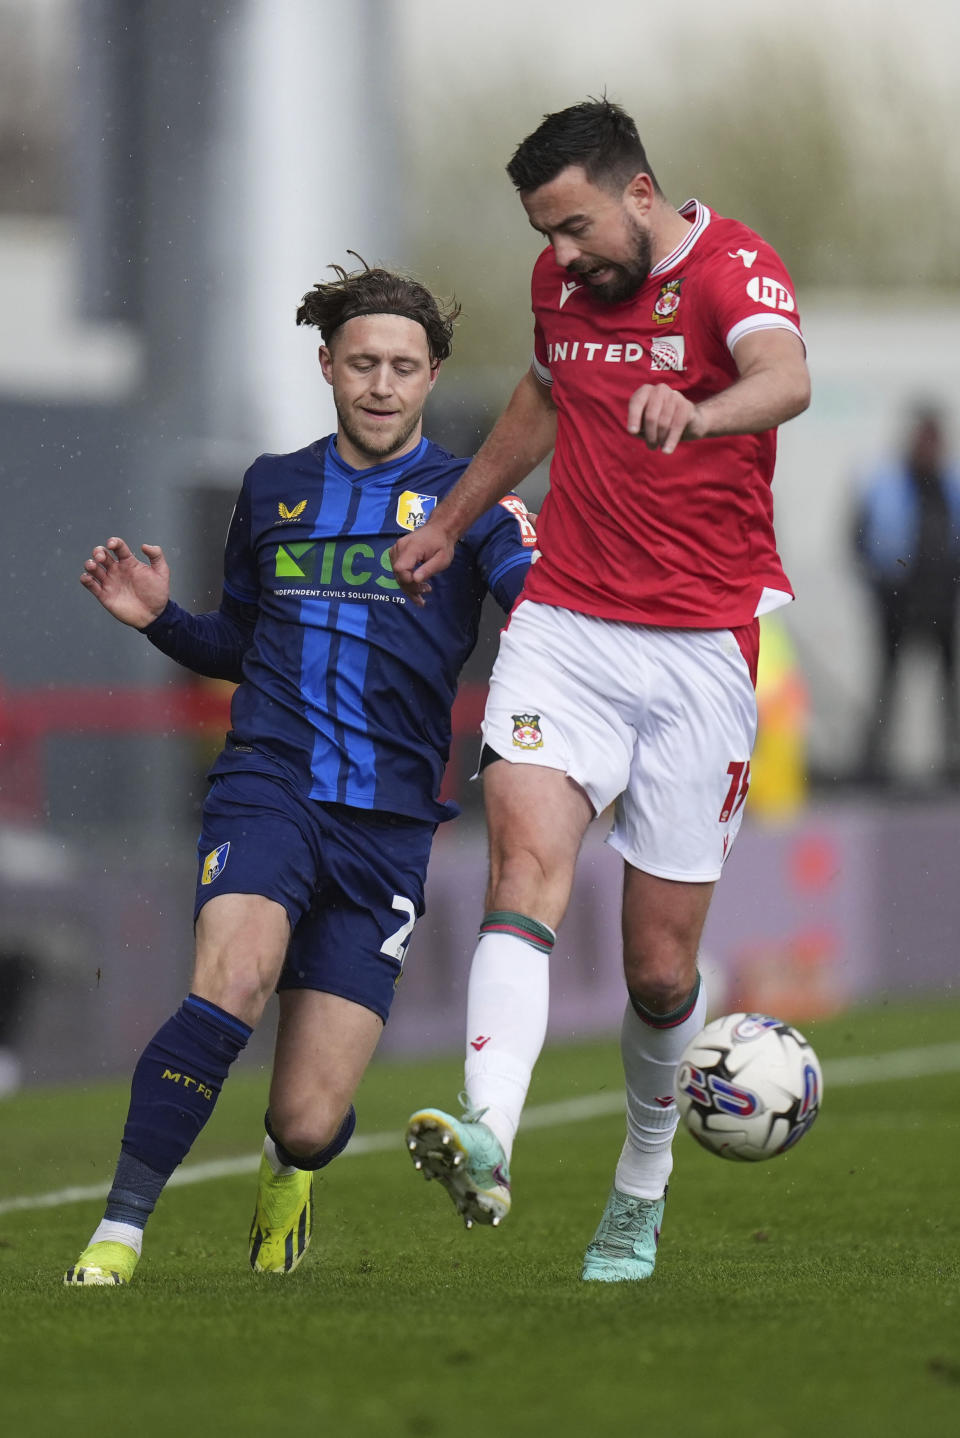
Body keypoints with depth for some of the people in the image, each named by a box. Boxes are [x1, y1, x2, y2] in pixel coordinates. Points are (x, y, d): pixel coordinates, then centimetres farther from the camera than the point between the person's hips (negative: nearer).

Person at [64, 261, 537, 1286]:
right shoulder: (273, 489, 16)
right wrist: (159, 619, 9)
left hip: (388, 824, -1)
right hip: (268, 787, 1)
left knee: (309, 1122, -5)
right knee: (230, 986, -32)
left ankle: (289, 1172, 34)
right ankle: (117, 1235, -24)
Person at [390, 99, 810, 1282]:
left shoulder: (732, 267, -11)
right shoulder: (560, 280, 9)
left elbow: (785, 380, -33)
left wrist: (696, 415, -54)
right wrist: (450, 522, 39)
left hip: (701, 649, -4)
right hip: (563, 628, 4)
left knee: (660, 967, 2)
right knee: (527, 855, -23)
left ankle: (642, 1184, 28)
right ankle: (487, 1139, -40)